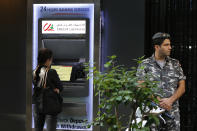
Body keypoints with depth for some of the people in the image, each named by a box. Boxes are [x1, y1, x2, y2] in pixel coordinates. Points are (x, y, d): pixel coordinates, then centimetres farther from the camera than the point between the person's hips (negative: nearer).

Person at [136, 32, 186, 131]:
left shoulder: (175, 64, 11)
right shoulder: (145, 65, 4)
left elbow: (182, 87, 8)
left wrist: (170, 100, -10)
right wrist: (160, 102, -13)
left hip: (172, 111, 2)